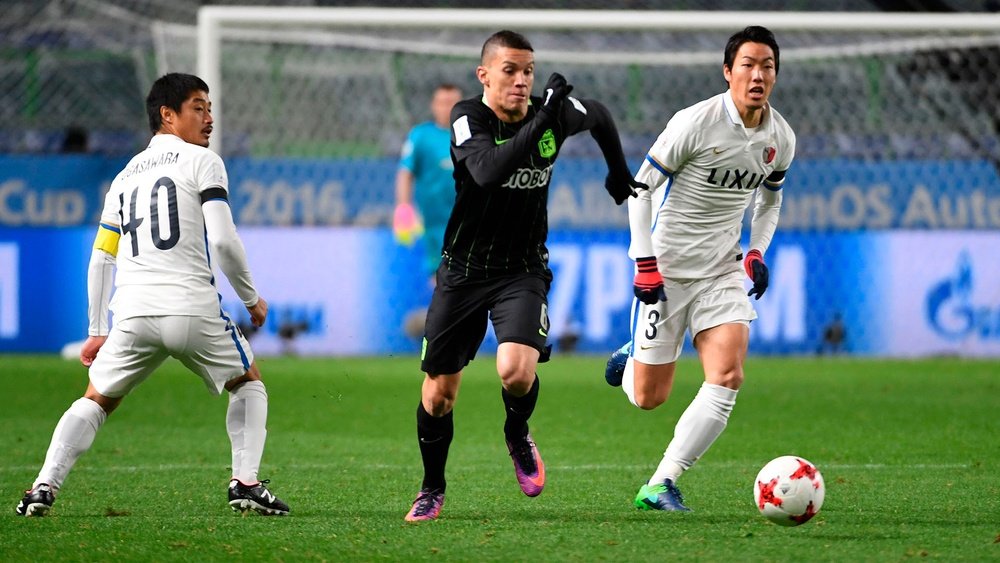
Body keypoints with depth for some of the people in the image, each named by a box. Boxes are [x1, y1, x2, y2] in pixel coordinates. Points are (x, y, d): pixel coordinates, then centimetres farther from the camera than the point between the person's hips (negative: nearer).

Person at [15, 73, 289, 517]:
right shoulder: (202, 162, 3)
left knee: (96, 400, 18)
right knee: (249, 384, 18)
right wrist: (251, 298, 5)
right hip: (192, 309, -4)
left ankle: (44, 486, 0)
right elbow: (222, 240, -7)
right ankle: (245, 483, 2)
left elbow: (100, 259, 21)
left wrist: (97, 331, 26)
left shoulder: (125, 176, 21)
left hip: (132, 312, 4)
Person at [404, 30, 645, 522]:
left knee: (516, 371, -25)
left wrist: (619, 171, 27)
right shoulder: (469, 117, -15)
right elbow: (488, 172, -35)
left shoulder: (554, 114, -7)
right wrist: (538, 123, -41)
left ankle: (518, 435, 9)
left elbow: (599, 116, 17)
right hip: (463, 271, 0)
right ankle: (432, 490, 28)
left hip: (523, 272, 0)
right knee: (438, 393, 5)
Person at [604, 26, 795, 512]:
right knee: (648, 398, 0)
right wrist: (646, 265, -13)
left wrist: (757, 252, 6)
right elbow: (641, 186, -9)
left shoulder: (780, 138, 1)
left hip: (723, 271, 4)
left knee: (728, 377, -17)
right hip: (667, 268, -4)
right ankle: (630, 362, 38)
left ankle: (661, 485, -11)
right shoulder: (695, 123, -16)